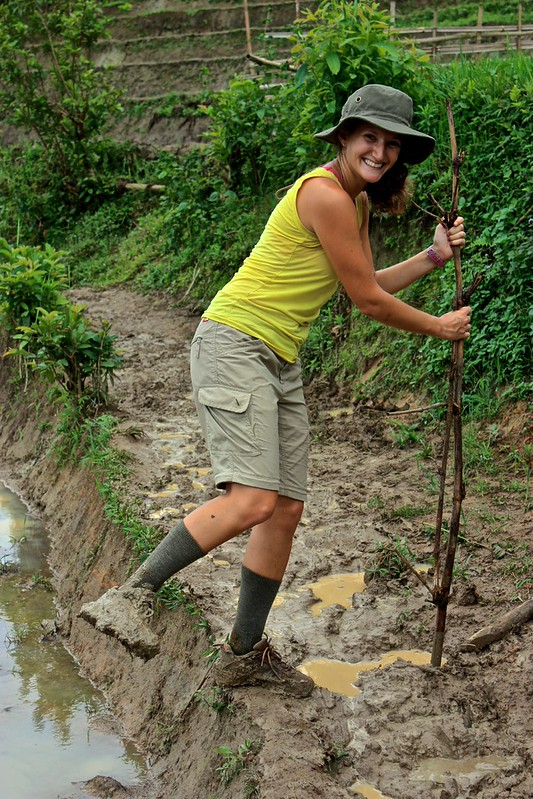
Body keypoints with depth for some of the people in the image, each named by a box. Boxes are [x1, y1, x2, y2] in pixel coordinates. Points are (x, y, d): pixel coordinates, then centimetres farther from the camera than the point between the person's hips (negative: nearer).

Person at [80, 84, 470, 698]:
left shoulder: (356, 200, 17)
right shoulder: (325, 193, -15)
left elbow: (367, 286, 25)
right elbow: (370, 301, -10)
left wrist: (431, 258, 17)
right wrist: (439, 328, 5)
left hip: (279, 363, 10)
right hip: (236, 344, -10)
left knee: (286, 509, 8)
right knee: (252, 501, -23)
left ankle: (245, 652, 20)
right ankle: (126, 598, -14)